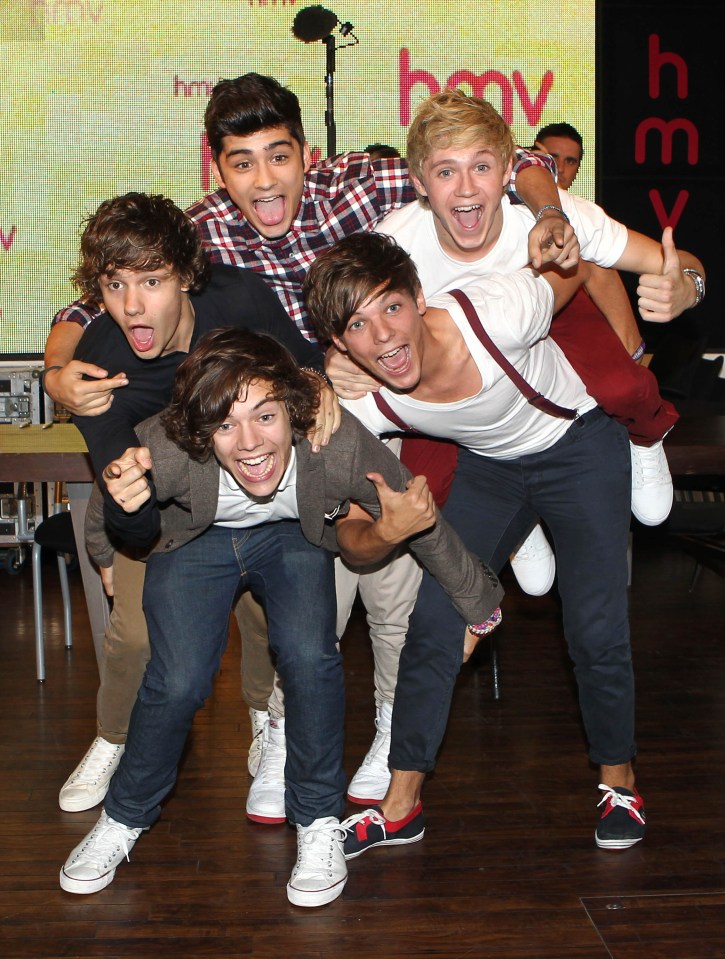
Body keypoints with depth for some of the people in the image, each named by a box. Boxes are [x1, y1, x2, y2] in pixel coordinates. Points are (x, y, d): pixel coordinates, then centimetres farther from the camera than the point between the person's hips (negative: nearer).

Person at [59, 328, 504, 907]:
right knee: (177, 683, -16)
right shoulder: (164, 450, -38)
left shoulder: (339, 445, -37)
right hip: (196, 540, 0)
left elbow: (422, 521, -17)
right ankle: (124, 817, 16)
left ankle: (319, 823, 3)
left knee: (310, 658, -24)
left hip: (292, 536, 0)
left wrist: (478, 605, -6)